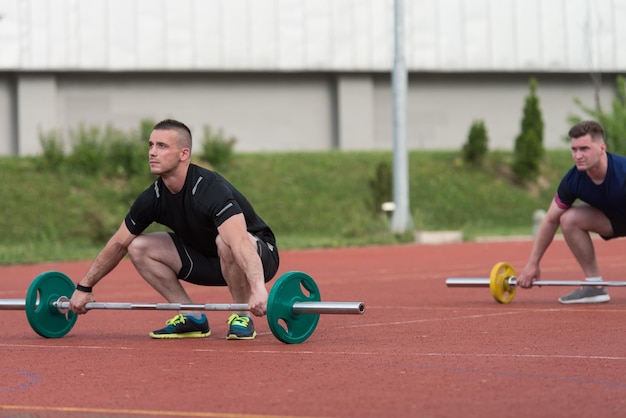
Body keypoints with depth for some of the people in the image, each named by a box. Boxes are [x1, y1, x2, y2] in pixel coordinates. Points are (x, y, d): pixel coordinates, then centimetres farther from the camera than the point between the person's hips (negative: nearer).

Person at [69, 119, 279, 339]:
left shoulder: (210, 189, -32)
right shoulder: (153, 197, -9)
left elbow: (241, 241, -47)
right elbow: (119, 244, 5)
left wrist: (258, 288, -62)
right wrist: (84, 287, 6)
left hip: (261, 255, -7)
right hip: (208, 259, 7)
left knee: (226, 242, -40)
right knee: (138, 247, -5)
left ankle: (242, 317, -17)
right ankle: (192, 318, 0)